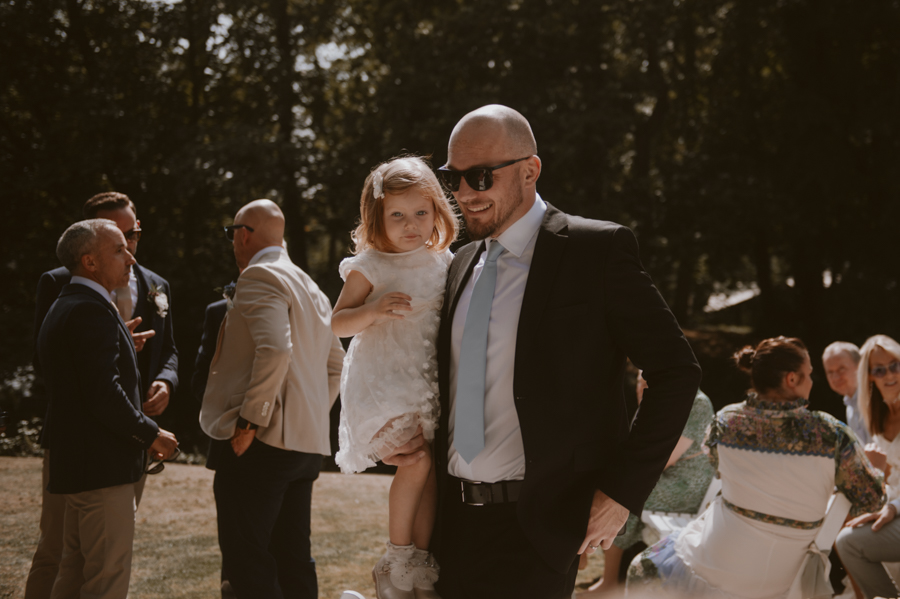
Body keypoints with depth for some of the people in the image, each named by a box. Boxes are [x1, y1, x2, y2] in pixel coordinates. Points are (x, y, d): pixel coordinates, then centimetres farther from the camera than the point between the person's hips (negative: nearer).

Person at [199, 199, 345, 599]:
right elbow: (335, 364, 24)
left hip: (261, 443, -9)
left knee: (247, 564, -8)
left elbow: (274, 348, -23)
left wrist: (249, 420, -20)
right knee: (294, 561, 12)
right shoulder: (311, 288, 21)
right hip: (306, 442, 9)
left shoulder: (259, 276, -8)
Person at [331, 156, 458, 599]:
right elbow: (337, 323, -6)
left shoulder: (444, 264, 9)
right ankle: (397, 560, -5)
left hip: (429, 380, 5)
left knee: (432, 468, 0)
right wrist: (374, 312, -24)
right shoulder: (369, 267, -6)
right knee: (416, 459, -20)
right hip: (384, 380, -5)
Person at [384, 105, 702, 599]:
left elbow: (676, 372, -8)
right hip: (453, 520, 6)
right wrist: (427, 438, 6)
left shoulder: (598, 250, -8)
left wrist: (623, 490, -13)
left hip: (536, 525, -6)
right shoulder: (463, 265, 13)